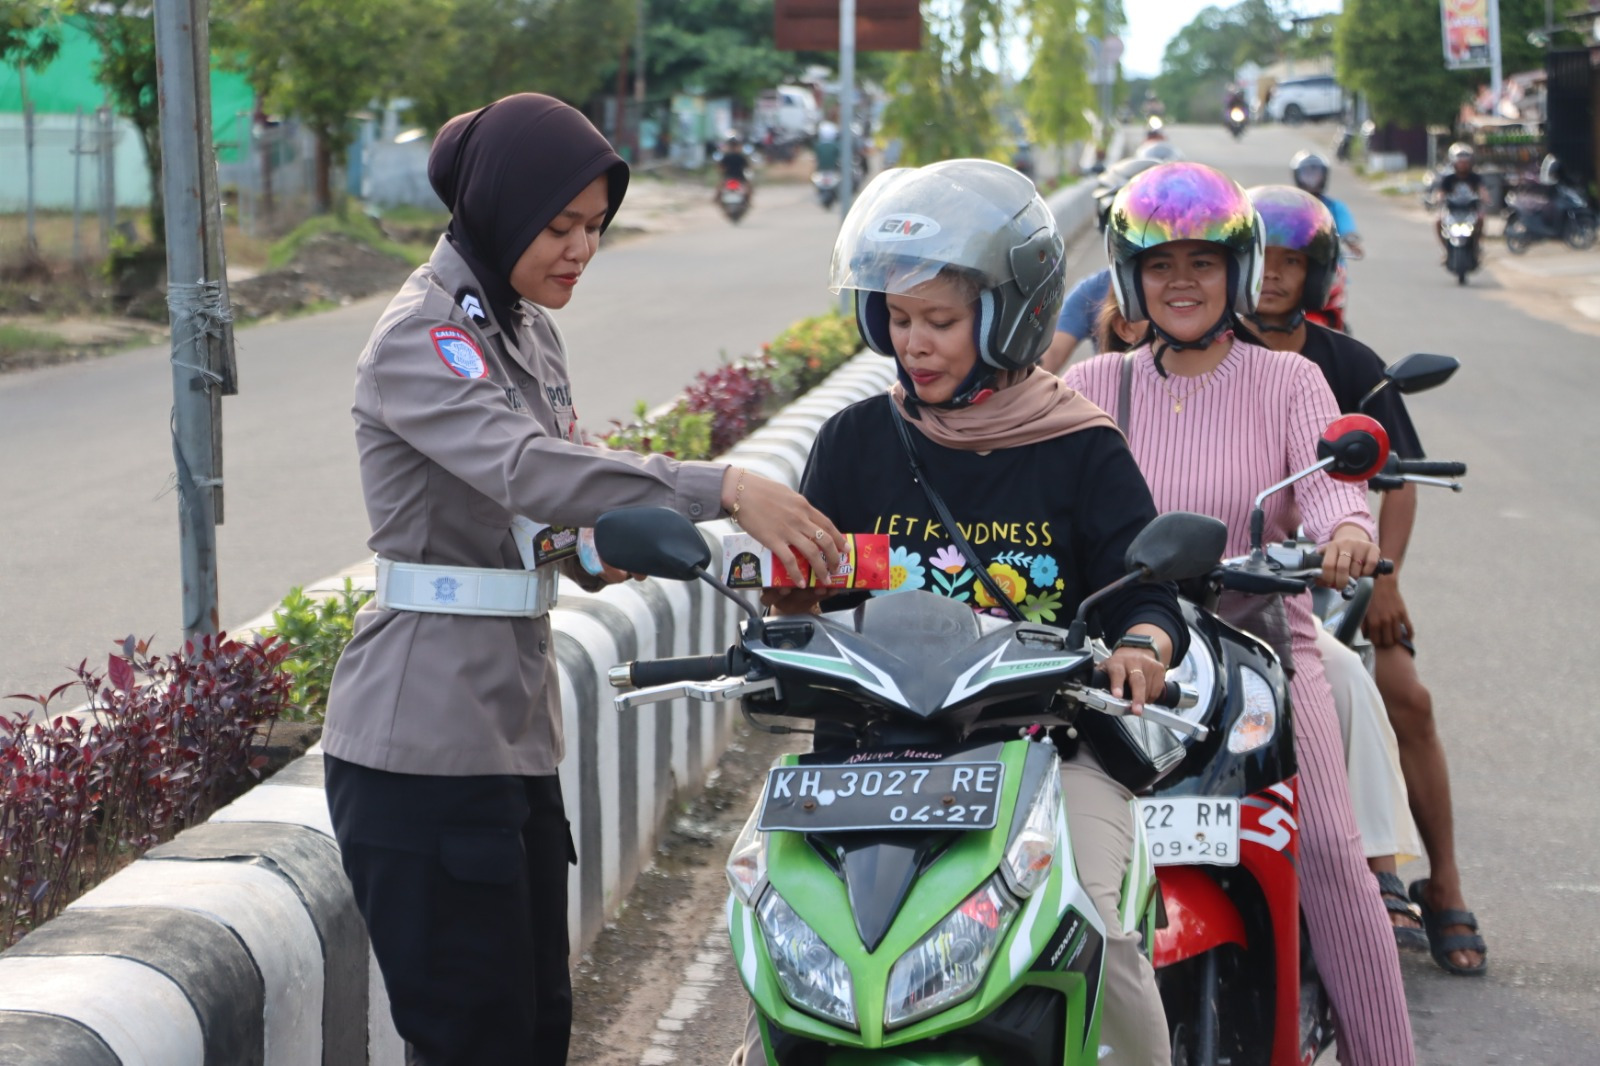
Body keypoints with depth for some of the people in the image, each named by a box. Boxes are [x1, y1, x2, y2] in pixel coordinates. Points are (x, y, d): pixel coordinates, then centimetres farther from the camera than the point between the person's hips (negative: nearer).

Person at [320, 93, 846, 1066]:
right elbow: (523, 467, -31)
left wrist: (592, 548, -4)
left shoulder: (530, 330, 14)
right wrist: (725, 489, -39)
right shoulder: (421, 338, -14)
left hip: (516, 727, 9)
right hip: (426, 741, -9)